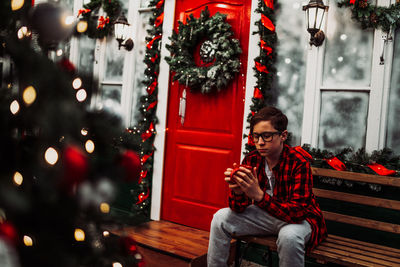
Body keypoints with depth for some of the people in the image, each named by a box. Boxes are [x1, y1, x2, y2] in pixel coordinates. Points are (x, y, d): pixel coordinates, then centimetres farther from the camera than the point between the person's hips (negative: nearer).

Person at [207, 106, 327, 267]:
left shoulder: (299, 163, -24)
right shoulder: (251, 160, -10)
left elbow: (297, 212, -31)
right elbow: (238, 209, -9)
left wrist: (259, 195, -44)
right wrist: (237, 192, -33)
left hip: (298, 218, -4)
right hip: (265, 214, 5)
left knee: (289, 236, -37)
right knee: (220, 218, -7)